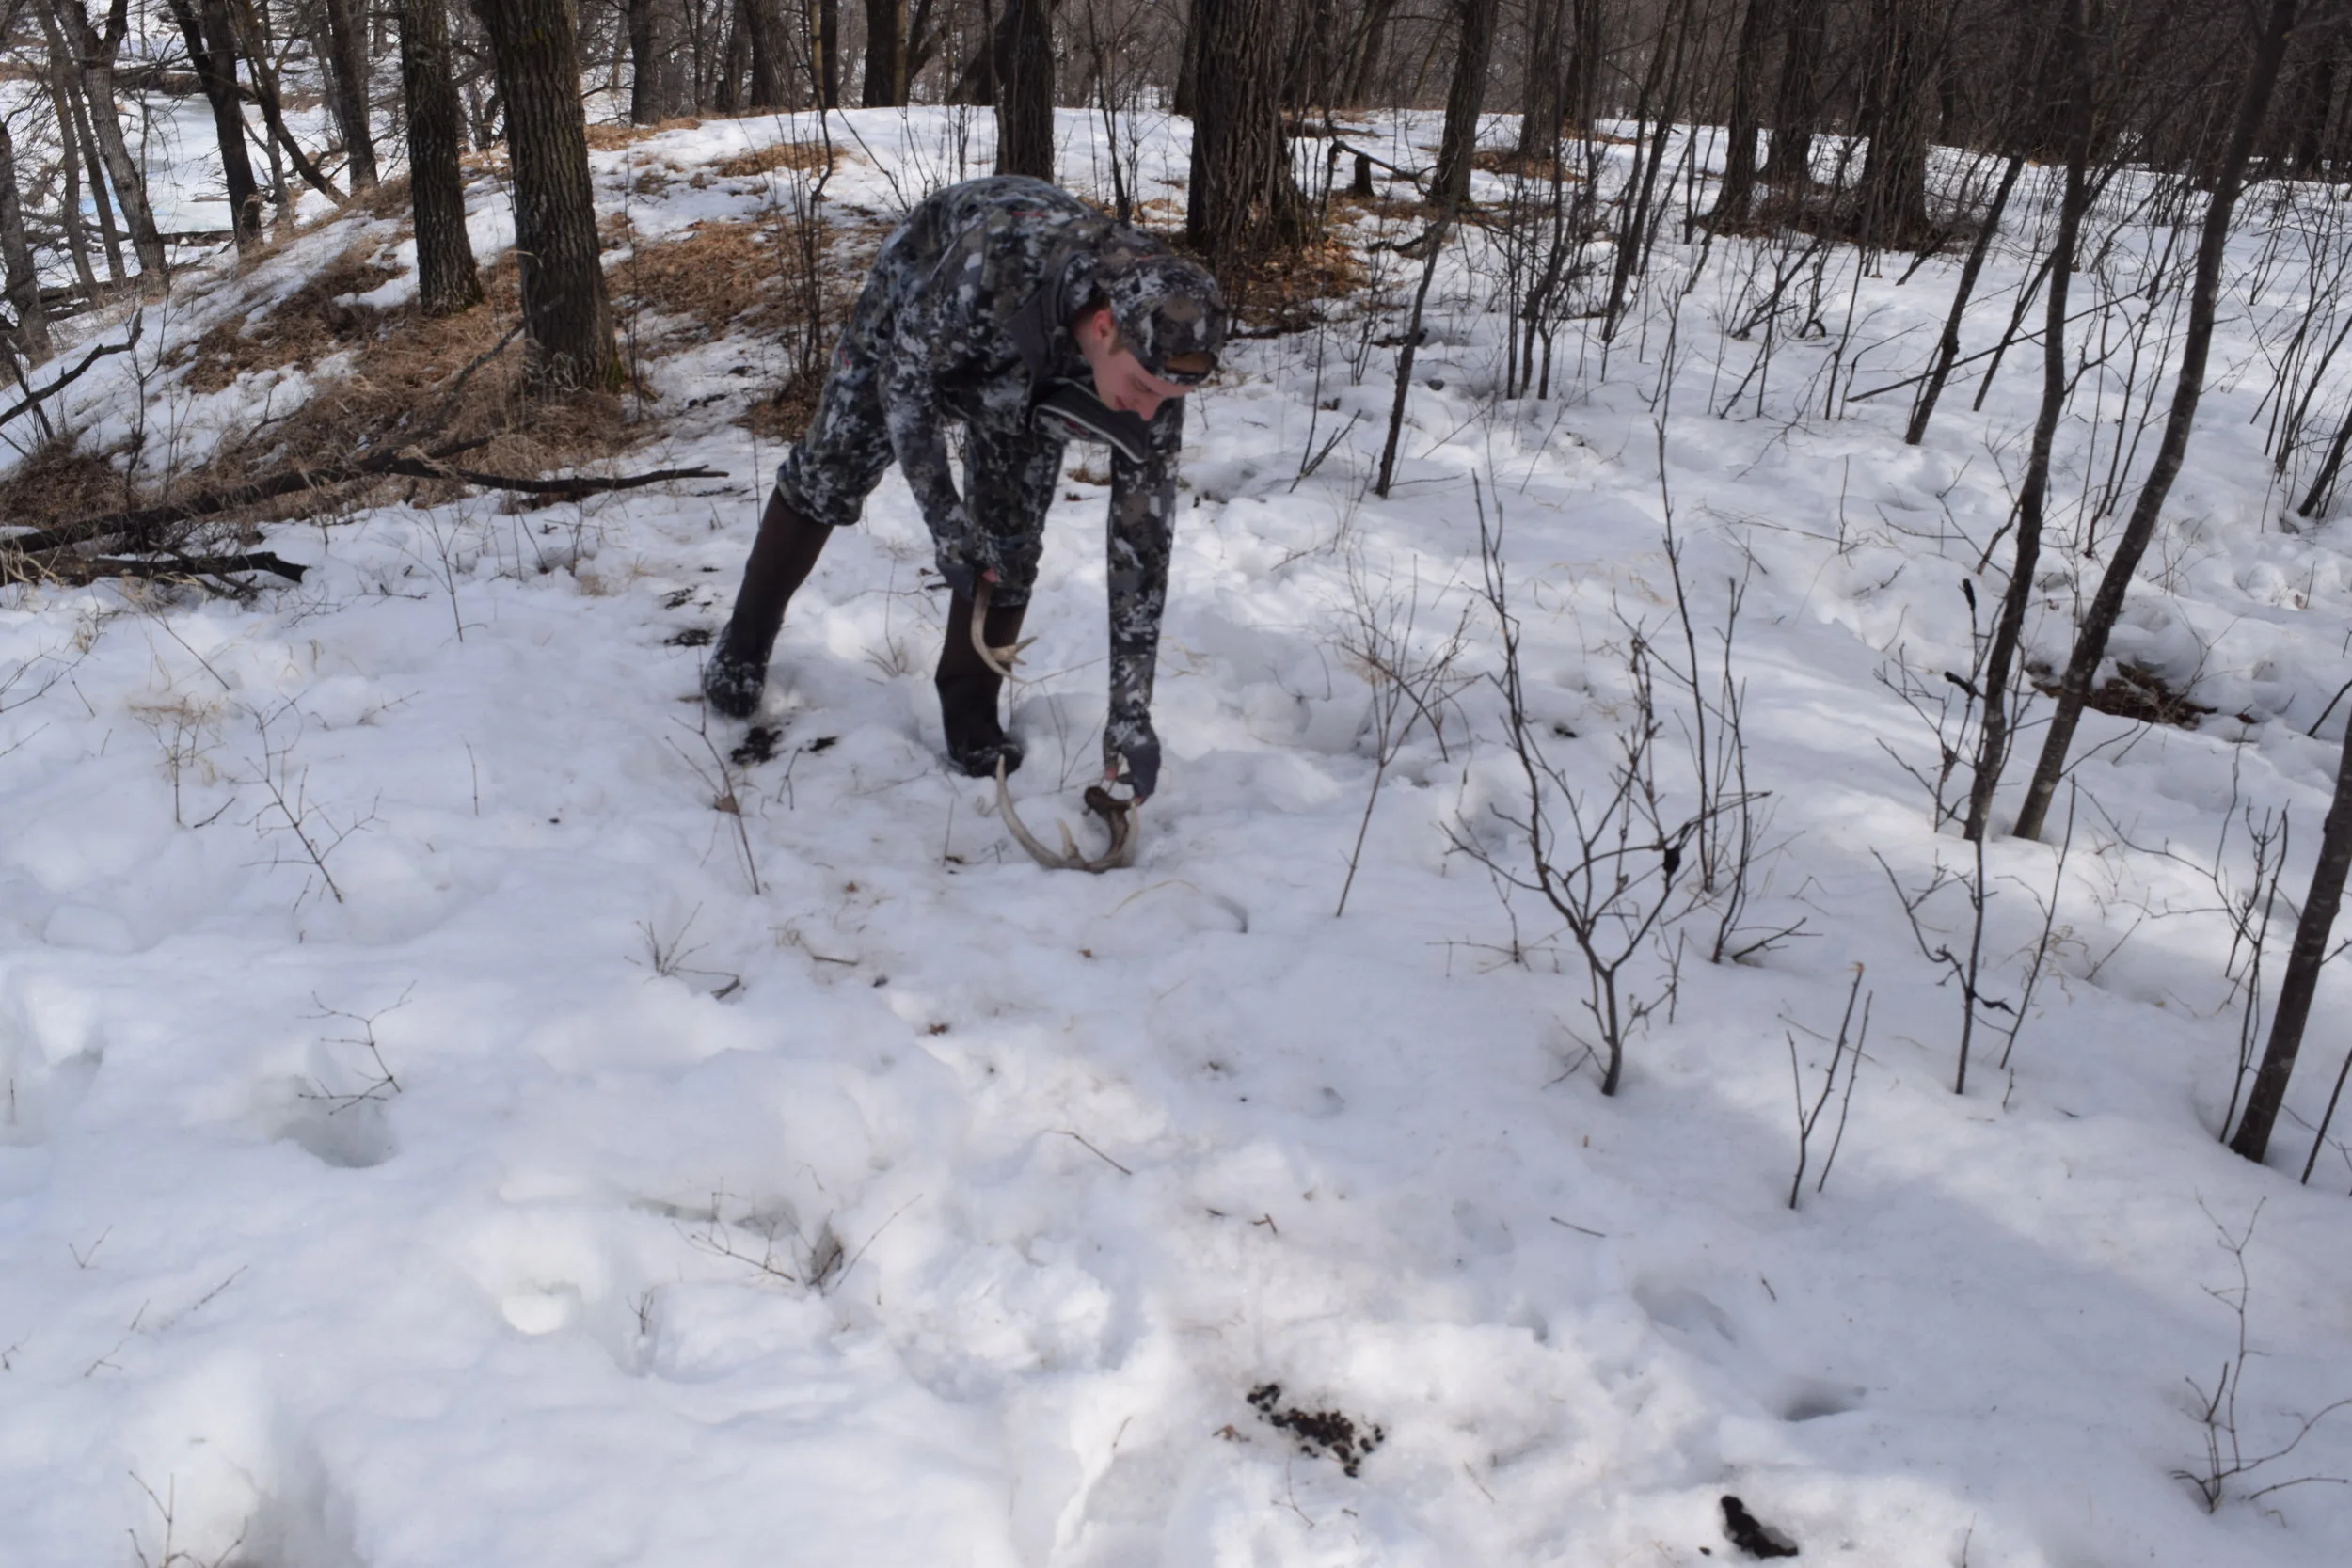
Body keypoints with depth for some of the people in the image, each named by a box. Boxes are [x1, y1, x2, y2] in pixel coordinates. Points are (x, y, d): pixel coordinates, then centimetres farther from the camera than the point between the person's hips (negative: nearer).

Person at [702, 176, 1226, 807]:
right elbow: (903, 374, -27)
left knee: (1010, 536, -7)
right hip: (918, 298, -2)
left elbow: (1142, 535, -27)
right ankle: (745, 642, 31)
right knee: (828, 474, 9)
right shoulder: (996, 260, -47)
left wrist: (1131, 711, -27)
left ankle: (971, 712, 12)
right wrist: (944, 519, -29)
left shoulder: (1156, 355, -34)